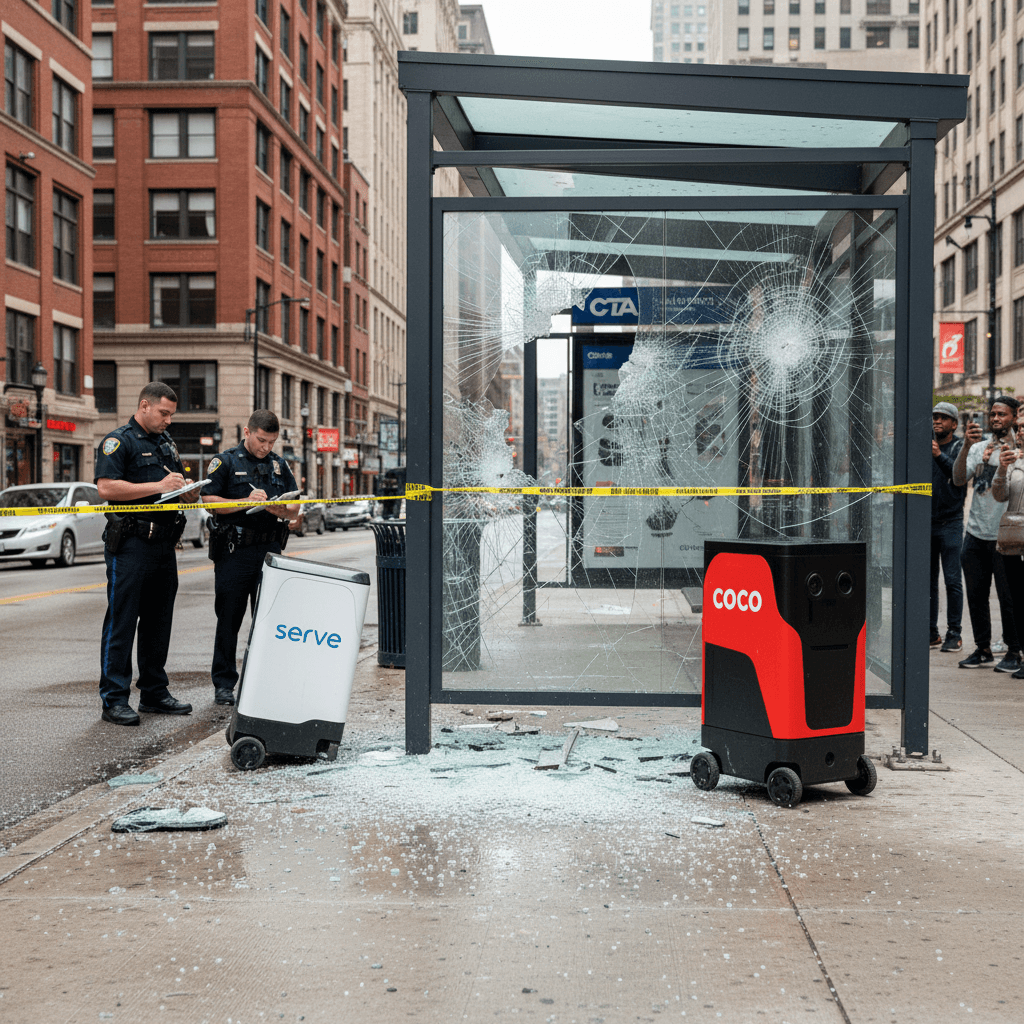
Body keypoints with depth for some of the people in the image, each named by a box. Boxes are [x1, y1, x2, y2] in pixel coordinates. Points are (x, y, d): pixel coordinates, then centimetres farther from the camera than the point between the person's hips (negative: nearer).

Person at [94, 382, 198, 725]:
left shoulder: (166, 443, 19)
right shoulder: (118, 441, -6)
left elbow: (179, 486, 30)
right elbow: (106, 487, -18)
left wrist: (183, 487, 5)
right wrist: (158, 486, -18)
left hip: (164, 542, 8)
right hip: (131, 545, -8)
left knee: (158, 620, 12)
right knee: (122, 621, -5)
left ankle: (154, 692, 21)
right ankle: (114, 700, -2)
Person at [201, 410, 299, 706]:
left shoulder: (279, 465, 15)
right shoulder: (226, 462, 3)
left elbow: (295, 509, 14)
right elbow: (209, 500, -6)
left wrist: (282, 510, -9)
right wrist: (246, 502, -16)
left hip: (270, 550, 3)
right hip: (233, 551, -3)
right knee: (229, 619, 3)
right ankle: (224, 684, 10)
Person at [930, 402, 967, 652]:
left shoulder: (960, 448, -1)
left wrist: (939, 456, -32)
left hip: (950, 521, -4)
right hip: (926, 521, 4)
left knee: (952, 580, -4)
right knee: (928, 580, 7)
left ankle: (954, 633, 1)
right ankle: (931, 632, 13)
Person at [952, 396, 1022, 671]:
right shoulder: (978, 448, 12)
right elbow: (959, 479, -2)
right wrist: (966, 446, -13)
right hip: (975, 534, 5)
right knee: (976, 595, 10)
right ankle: (983, 650, 20)